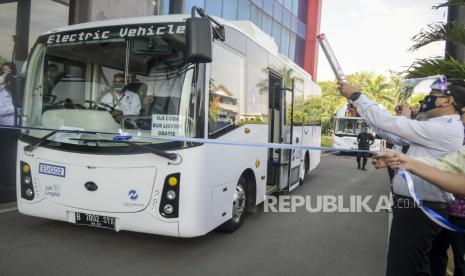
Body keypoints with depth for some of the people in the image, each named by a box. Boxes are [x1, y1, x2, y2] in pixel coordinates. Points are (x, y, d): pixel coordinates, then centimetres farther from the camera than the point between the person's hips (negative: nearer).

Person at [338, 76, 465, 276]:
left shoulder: (443, 129, -20)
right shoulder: (440, 126, 14)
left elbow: (390, 124, -24)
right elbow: (395, 136, 12)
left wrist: (355, 96, -16)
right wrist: (362, 108, 5)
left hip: (418, 210, -10)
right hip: (419, 206, 10)